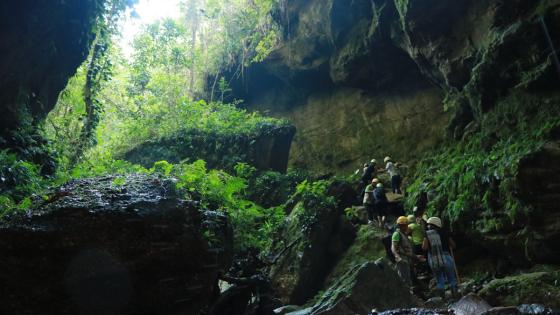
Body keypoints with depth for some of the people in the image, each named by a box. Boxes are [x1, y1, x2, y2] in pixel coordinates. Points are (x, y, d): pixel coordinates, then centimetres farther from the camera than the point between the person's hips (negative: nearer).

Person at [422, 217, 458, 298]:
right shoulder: (444, 232, 2)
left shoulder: (427, 234, -4)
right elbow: (453, 245, 5)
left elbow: (424, 247, -14)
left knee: (439, 281, 15)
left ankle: (443, 298, 19)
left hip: (434, 262, 0)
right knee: (452, 279, 16)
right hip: (446, 259, 0)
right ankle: (455, 296, 20)